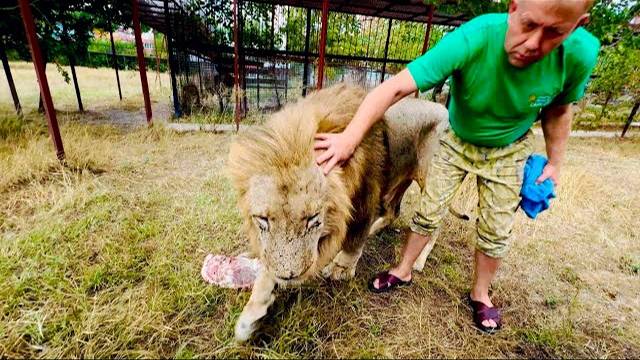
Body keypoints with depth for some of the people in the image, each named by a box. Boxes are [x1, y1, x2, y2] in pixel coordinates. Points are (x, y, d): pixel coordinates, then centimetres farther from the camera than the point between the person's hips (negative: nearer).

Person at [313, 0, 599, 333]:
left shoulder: (579, 54, -25)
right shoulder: (470, 40, -35)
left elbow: (558, 110, -4)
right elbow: (396, 87, -42)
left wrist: (554, 163, 2)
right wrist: (350, 137, -52)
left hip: (508, 151, 2)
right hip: (456, 141, -1)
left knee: (496, 232, 7)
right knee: (428, 213, 4)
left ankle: (480, 293, 33)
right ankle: (403, 271, 29)